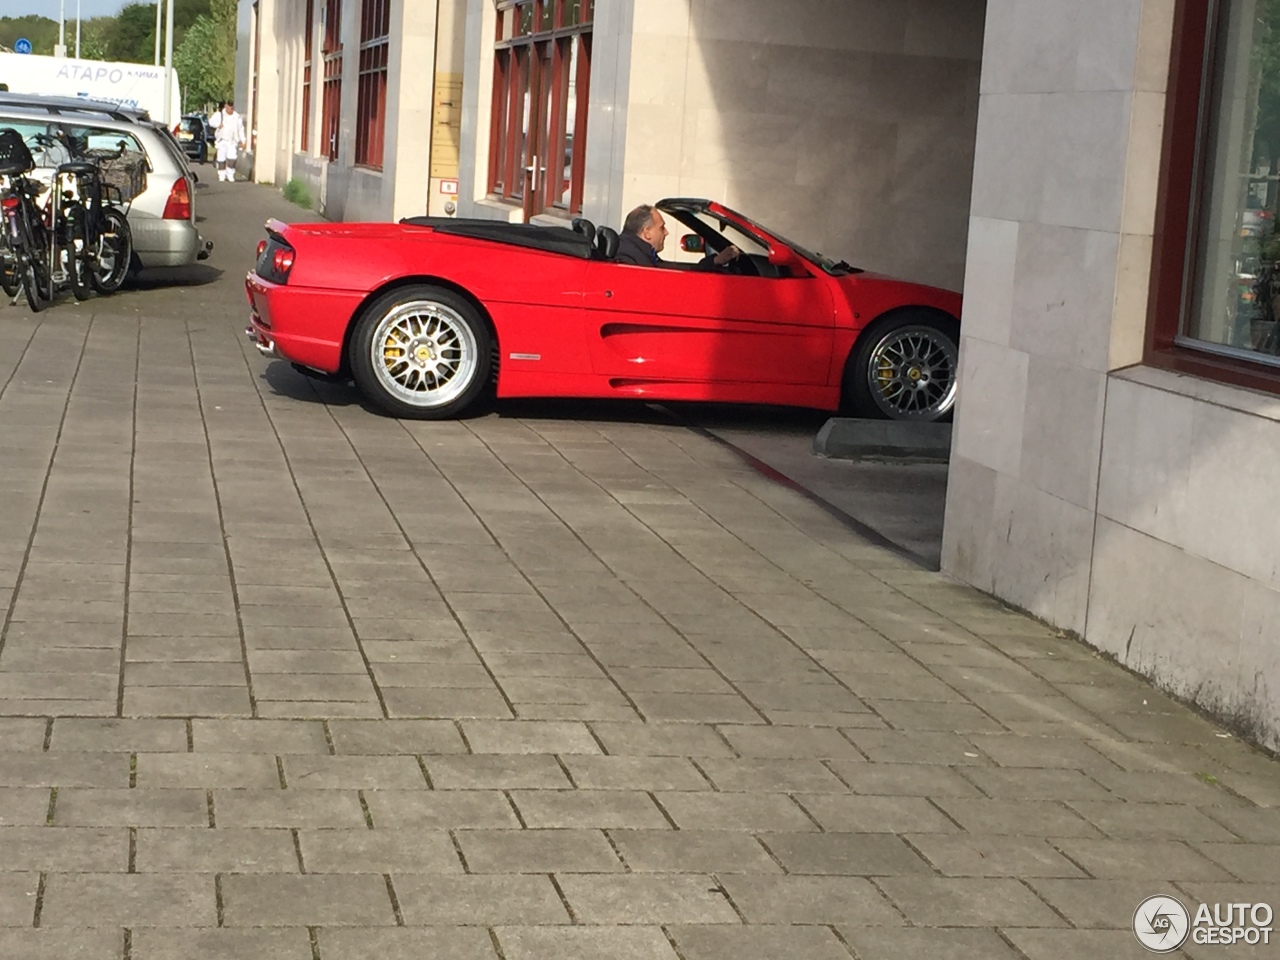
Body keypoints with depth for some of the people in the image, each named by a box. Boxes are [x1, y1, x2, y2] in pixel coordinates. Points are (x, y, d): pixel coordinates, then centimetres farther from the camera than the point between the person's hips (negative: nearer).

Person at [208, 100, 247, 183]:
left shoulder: (237, 117, 11)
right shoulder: (219, 115, 7)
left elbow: (241, 130, 13)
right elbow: (211, 121, 0)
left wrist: (242, 140, 8)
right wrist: (218, 124, -19)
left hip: (233, 141, 0)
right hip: (222, 140, 0)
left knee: (231, 158, -13)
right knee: (221, 158, 1)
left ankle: (230, 175, -4)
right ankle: (222, 176, 10)